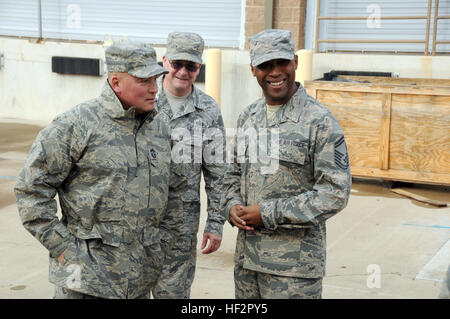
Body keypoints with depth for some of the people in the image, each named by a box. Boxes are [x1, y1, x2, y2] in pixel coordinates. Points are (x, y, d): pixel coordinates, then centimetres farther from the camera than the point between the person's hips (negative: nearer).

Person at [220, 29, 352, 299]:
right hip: (247, 256, 6)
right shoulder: (248, 117, 11)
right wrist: (231, 206, -2)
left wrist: (268, 213, -16)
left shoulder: (320, 121, -10)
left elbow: (336, 192, -14)